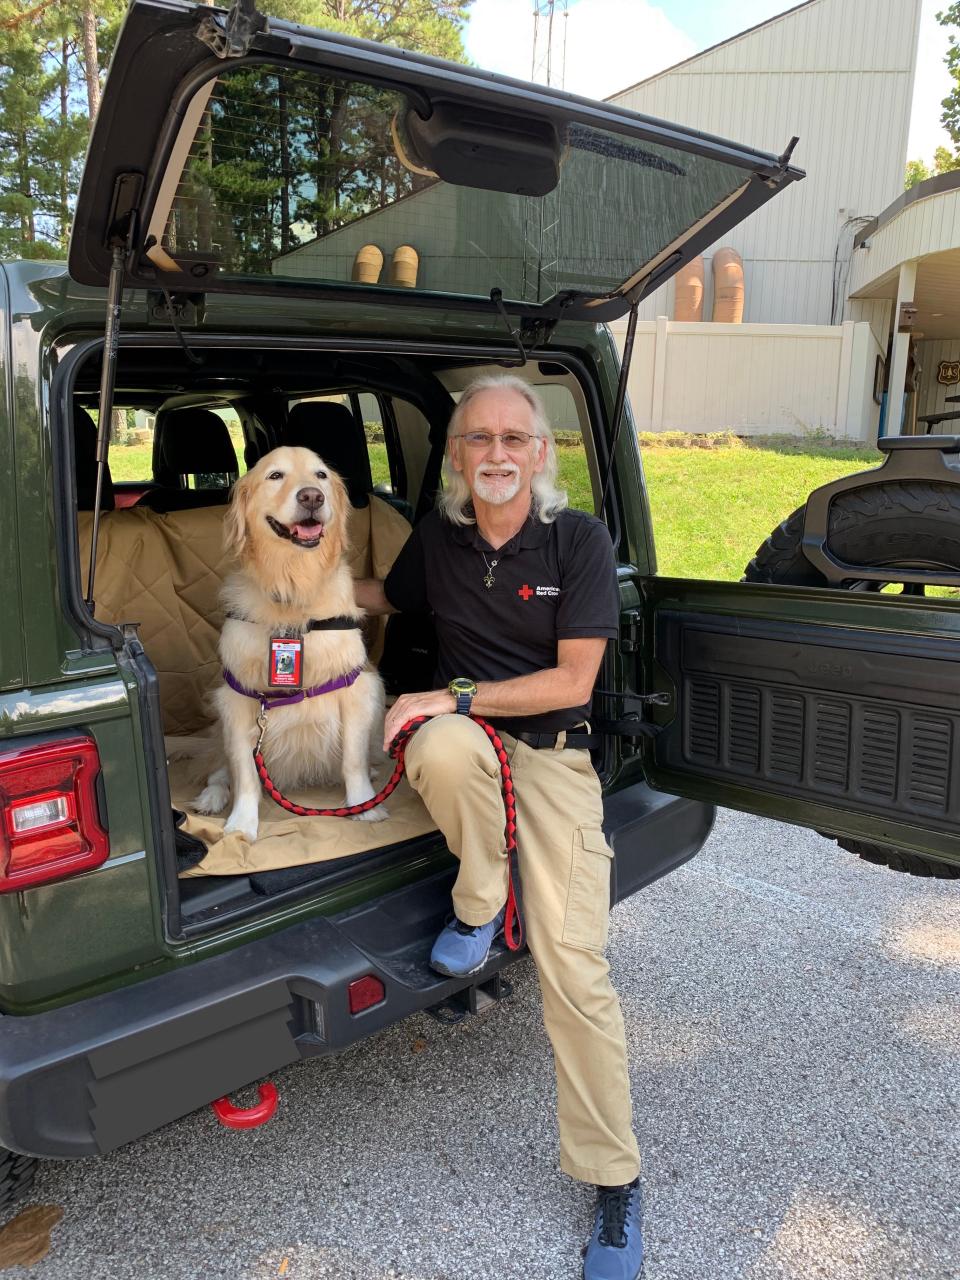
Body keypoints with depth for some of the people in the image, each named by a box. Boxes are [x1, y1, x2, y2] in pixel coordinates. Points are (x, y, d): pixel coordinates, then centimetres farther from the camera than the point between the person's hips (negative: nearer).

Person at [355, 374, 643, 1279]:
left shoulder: (578, 541, -5)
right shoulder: (437, 537, 5)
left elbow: (572, 682, -10)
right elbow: (384, 595, 28)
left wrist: (454, 698, -18)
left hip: (553, 749, -2)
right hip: (459, 725, 3)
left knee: (573, 965, -14)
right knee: (442, 753, -39)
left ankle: (615, 1184, 4)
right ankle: (480, 903, -9)